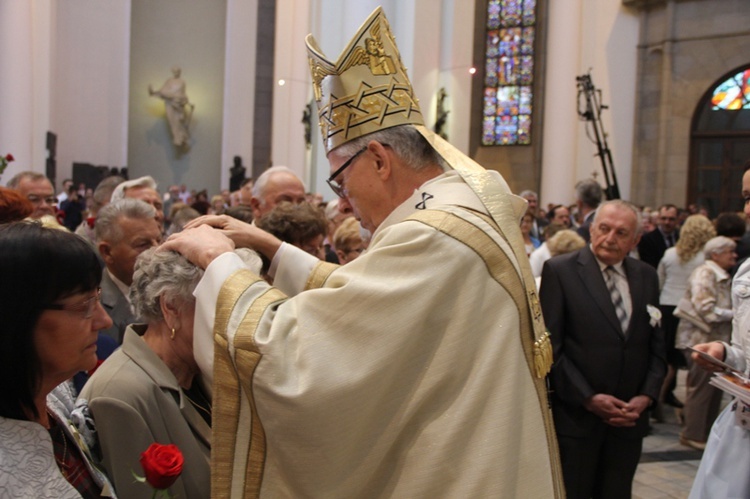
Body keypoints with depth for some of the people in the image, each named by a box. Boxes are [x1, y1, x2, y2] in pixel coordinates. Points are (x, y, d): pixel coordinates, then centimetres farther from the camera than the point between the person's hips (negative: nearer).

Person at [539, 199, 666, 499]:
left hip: (630, 419, 4)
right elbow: (551, 347, -9)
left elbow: (656, 346, 11)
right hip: (576, 416, -4)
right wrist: (588, 398, -13)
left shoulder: (647, 277, 9)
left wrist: (646, 396, -3)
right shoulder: (559, 270, -6)